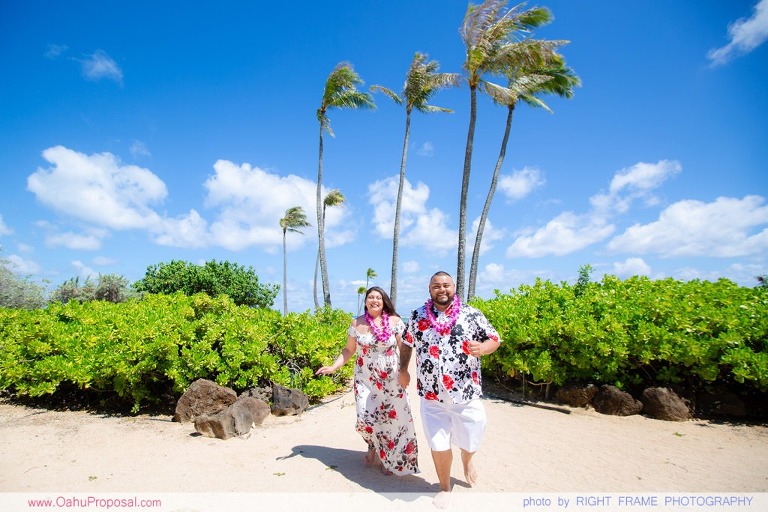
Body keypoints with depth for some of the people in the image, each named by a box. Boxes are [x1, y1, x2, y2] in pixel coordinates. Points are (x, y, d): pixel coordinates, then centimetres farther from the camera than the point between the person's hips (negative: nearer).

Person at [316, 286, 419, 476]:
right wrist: (333, 367, -4)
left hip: (390, 380, -1)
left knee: (391, 418, 2)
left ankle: (389, 457, 30)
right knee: (365, 419, -4)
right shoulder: (357, 323, 0)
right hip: (365, 380, 1)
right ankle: (373, 445, 32)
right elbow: (349, 350, 7)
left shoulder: (395, 321, -5)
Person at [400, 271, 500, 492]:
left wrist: (482, 348, -21)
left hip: (466, 394, 0)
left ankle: (467, 461, 53)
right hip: (432, 397, 1)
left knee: (470, 441, 16)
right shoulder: (417, 316, 1)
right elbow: (407, 344, 15)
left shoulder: (472, 315, -5)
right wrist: (403, 370, 10)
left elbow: (494, 339, 0)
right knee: (439, 446, 10)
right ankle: (445, 488, 37)